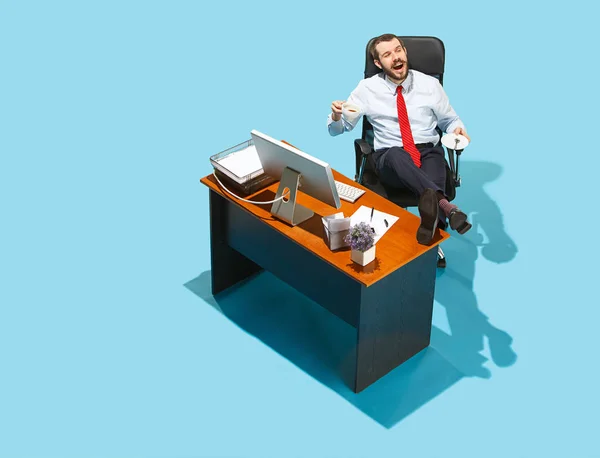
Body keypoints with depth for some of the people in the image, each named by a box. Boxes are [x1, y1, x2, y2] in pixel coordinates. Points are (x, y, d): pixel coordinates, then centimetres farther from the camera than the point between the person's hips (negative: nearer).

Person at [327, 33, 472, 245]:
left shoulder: (429, 83, 7)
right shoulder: (368, 88, 5)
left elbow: (449, 120, 19)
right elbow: (338, 129, 9)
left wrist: (457, 129, -6)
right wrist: (336, 115, -16)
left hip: (429, 153, 2)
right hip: (390, 159, -2)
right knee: (396, 155, -41)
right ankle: (445, 206, -62)